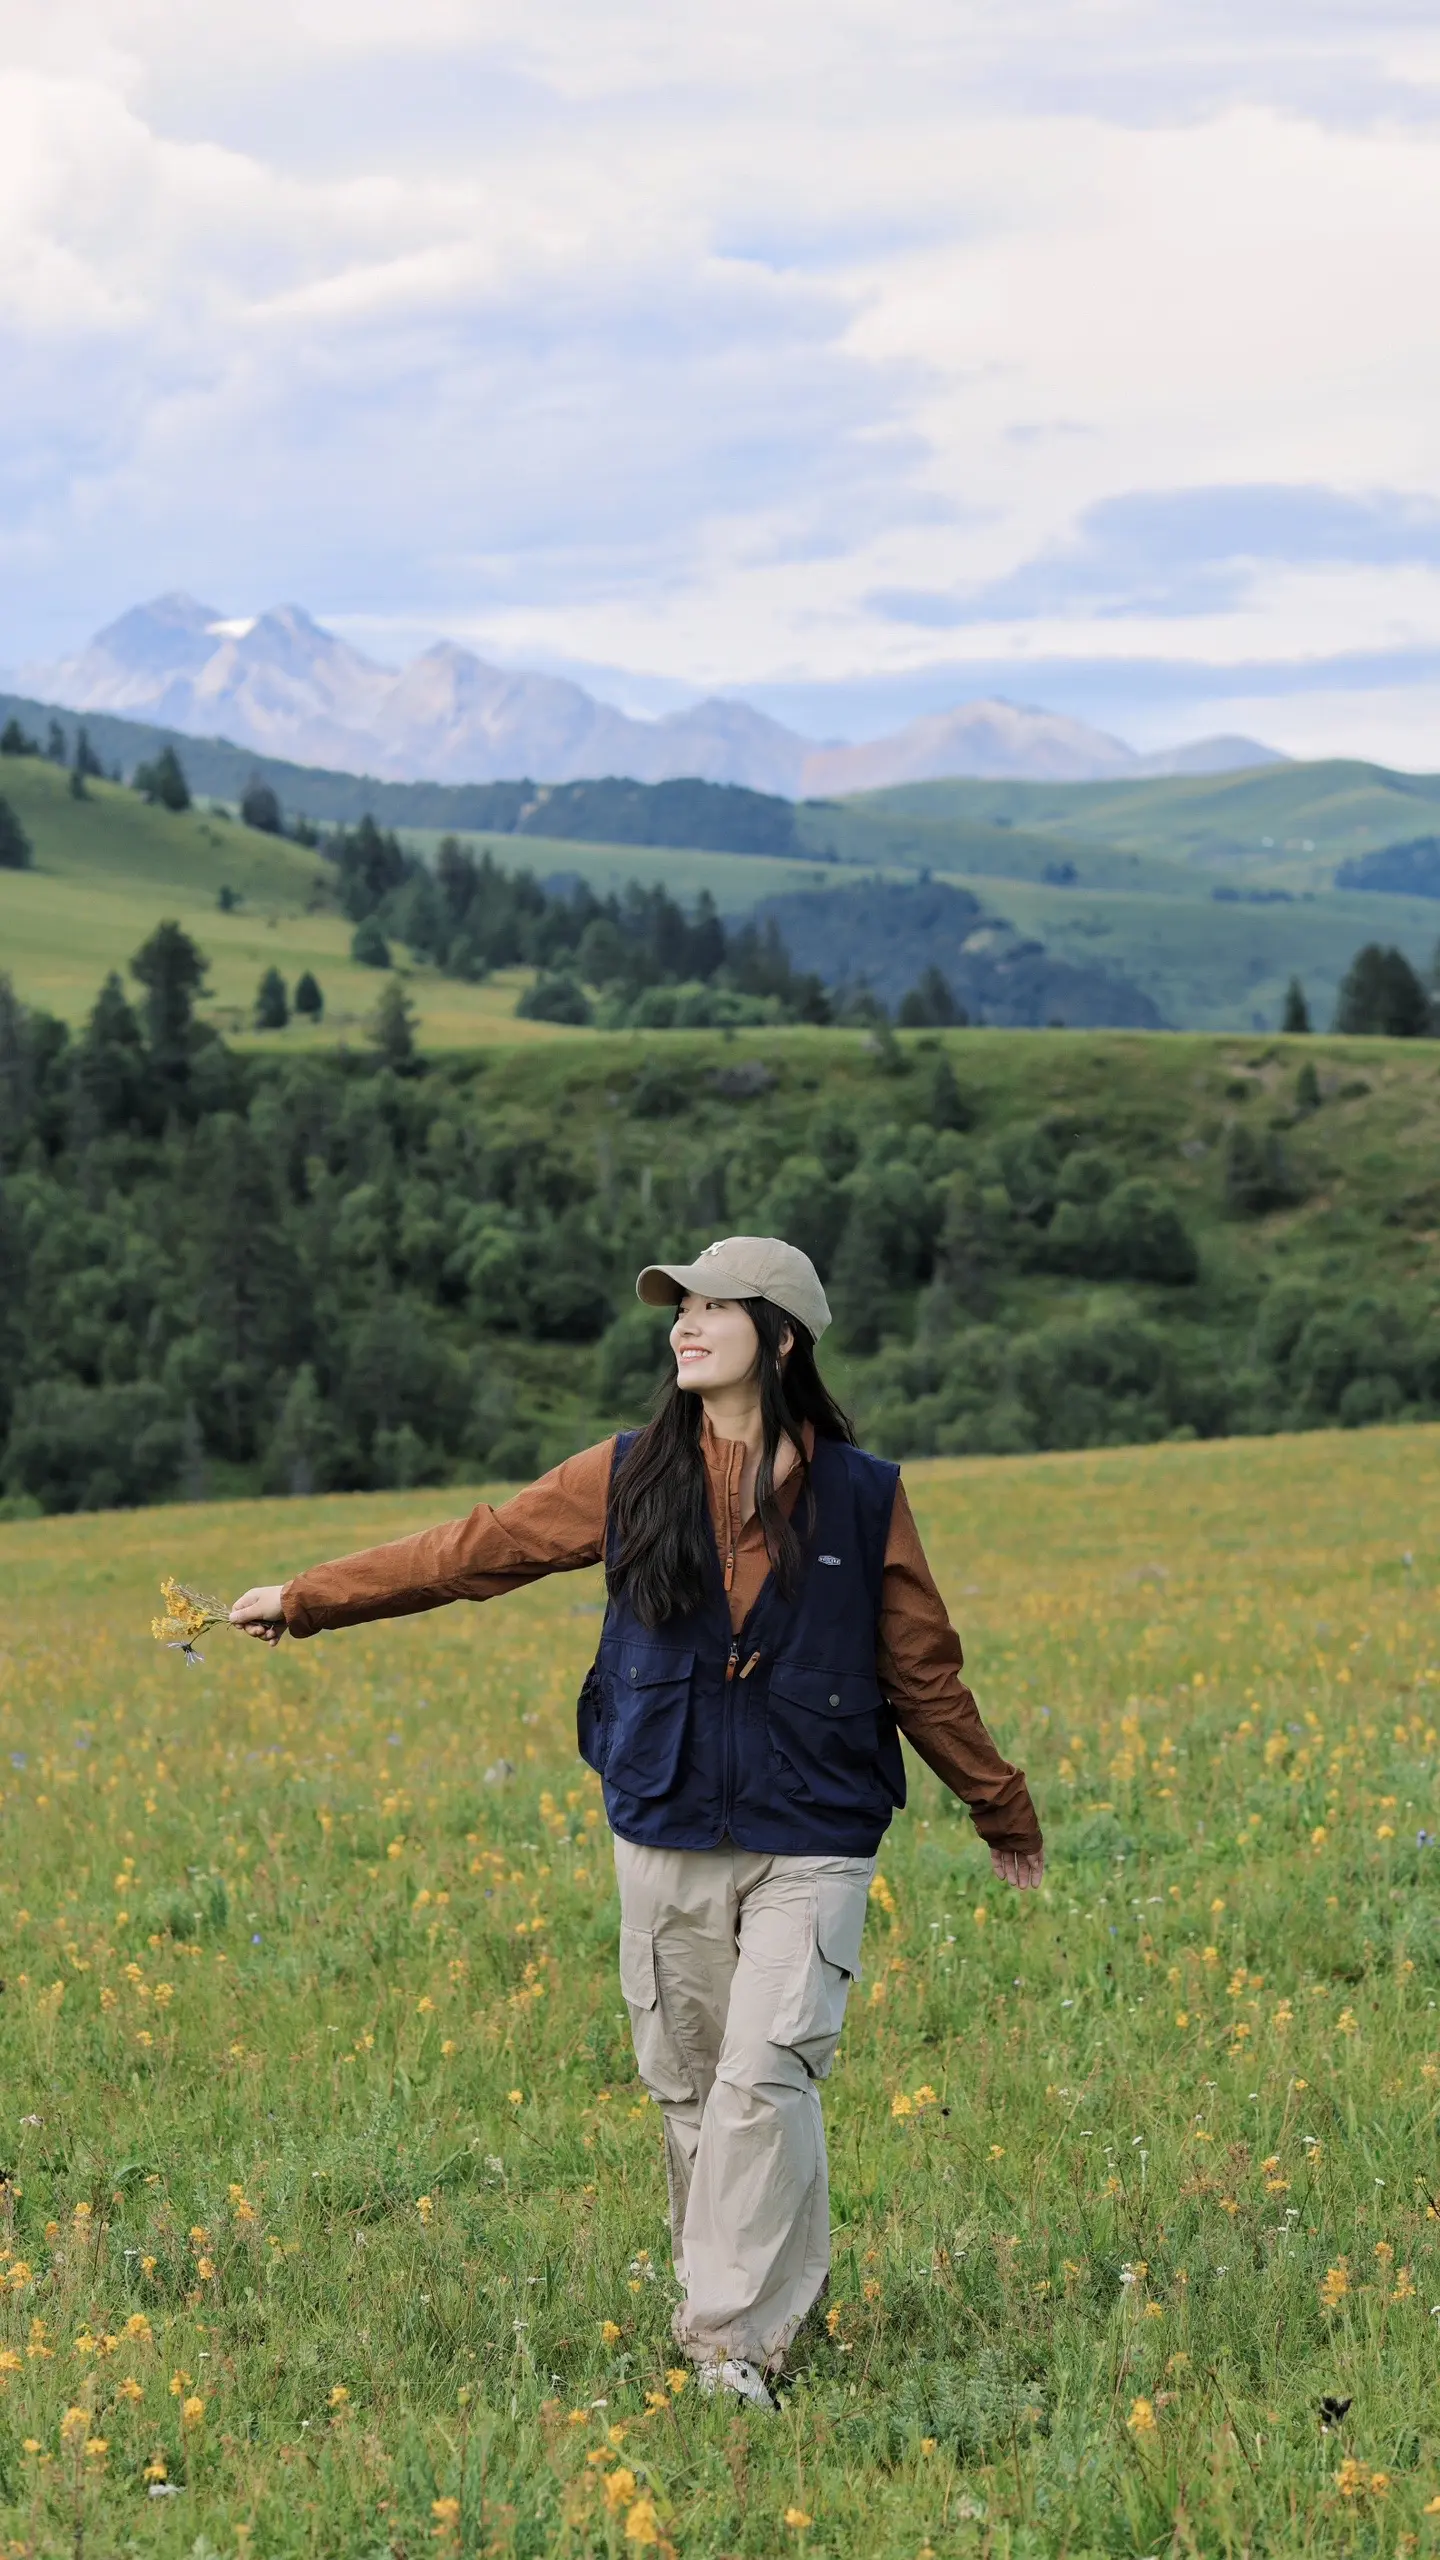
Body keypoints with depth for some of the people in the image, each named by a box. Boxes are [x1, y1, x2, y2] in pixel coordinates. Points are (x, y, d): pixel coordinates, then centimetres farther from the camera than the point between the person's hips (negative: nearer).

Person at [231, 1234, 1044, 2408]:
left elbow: (922, 1669, 10)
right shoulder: (631, 1477, 3)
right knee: (686, 2086, 7)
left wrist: (1001, 1807, 18)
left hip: (810, 1842, -3)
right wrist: (305, 1599, 9)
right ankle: (784, 2284, 23)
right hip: (667, 1835, 3)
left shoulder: (861, 1495, 0)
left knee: (763, 2077, -14)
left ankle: (734, 2338, -8)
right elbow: (472, 1552, 9)